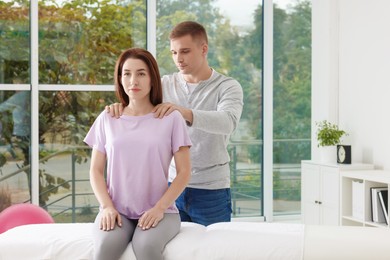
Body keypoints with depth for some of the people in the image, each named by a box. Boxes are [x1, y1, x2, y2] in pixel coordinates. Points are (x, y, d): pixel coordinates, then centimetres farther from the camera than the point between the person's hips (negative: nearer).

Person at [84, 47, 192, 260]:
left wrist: (159, 208, -10)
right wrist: (107, 207, -6)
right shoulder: (107, 119, 10)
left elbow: (184, 172, 2)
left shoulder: (171, 118, 3)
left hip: (157, 211, -1)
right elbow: (96, 171, 10)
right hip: (117, 210, 2)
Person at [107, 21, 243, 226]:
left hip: (211, 190, -3)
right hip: (170, 185, 3)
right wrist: (118, 107, -23)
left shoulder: (228, 87, -4)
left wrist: (185, 112, -38)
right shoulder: (165, 84, 8)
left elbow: (228, 121, -23)